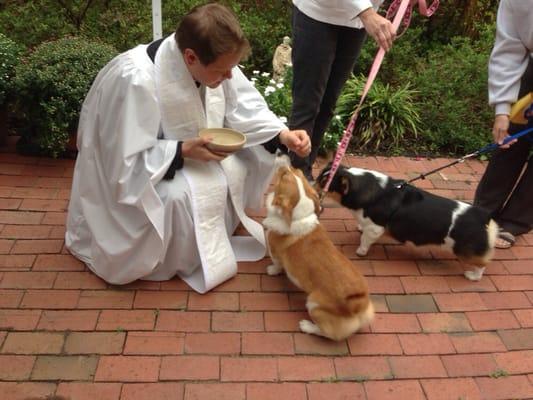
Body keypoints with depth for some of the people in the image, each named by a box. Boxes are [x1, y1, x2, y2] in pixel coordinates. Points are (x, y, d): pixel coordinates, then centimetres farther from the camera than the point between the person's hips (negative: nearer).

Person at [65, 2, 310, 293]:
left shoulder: (212, 61, -19)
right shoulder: (135, 80, -37)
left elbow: (245, 109, -7)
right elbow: (126, 163, -30)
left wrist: (282, 135, -23)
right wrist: (184, 151, -36)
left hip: (189, 147, 7)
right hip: (129, 175, -6)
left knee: (243, 161, -9)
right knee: (182, 196, -31)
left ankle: (215, 234, 9)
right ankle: (186, 260, -1)